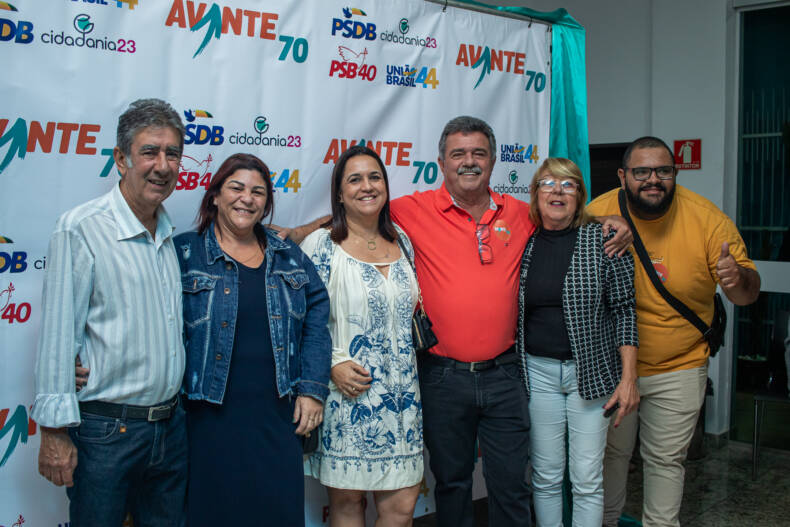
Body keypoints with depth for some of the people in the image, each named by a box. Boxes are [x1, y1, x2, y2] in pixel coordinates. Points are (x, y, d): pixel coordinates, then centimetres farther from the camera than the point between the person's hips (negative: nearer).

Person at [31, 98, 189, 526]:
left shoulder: (173, 234, 8)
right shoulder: (80, 229, -12)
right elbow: (57, 337, -13)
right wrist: (55, 431, -13)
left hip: (171, 426, 6)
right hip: (104, 430, -6)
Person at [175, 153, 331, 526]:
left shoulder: (289, 257, 11)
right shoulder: (184, 254, 0)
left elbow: (316, 318, 7)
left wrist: (312, 388, -1)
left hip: (279, 419, 3)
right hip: (212, 421, -3)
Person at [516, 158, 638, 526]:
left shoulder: (603, 239, -3)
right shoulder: (523, 244, 4)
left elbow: (625, 308, -4)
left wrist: (628, 378, -8)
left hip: (591, 371, -2)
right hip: (537, 371, 2)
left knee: (587, 481, 3)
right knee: (545, 476, 9)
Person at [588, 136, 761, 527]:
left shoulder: (707, 218, -13)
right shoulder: (599, 213, -12)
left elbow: (748, 294, -9)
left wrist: (738, 278, -32)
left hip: (678, 369, 0)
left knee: (666, 460, 12)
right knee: (610, 452, 16)